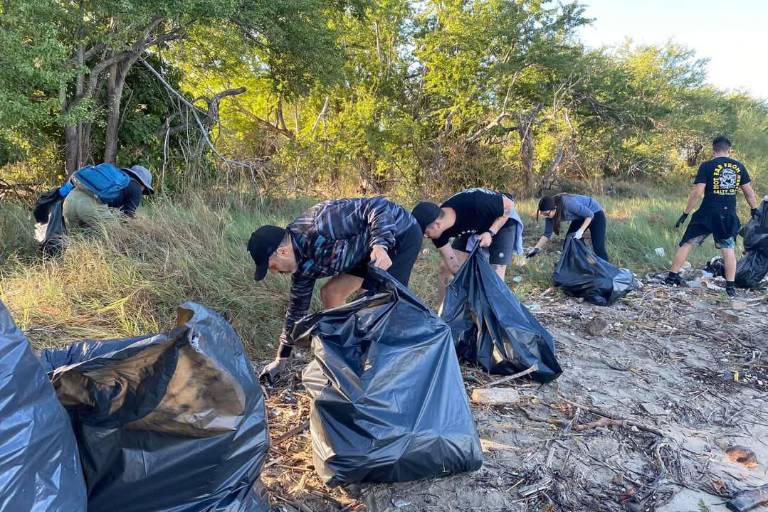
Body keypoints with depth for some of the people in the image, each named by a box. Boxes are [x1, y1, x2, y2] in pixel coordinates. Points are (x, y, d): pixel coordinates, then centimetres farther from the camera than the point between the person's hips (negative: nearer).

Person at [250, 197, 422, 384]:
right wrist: (281, 359, 13)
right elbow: (297, 306, 7)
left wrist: (380, 245, -41)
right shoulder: (304, 264, -3)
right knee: (330, 294, 5)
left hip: (400, 234, -8)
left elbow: (378, 206, -29)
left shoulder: (318, 225, -31)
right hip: (372, 249, 8)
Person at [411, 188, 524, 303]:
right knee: (446, 267, -3)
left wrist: (491, 233, -31)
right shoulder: (439, 231, -24)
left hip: (502, 222, -5)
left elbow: (509, 205, -24)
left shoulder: (473, 204, -42)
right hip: (473, 228, 5)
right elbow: (454, 267, -16)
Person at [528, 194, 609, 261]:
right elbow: (547, 234, -9)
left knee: (598, 247, -12)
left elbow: (590, 215, -27)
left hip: (595, 213, -7)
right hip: (580, 217, 7)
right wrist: (536, 248, -19)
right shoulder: (549, 213, -18)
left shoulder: (568, 203, -39)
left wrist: (580, 231, -34)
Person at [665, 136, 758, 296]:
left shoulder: (707, 166, -6)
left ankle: (672, 276, 8)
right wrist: (755, 210, 26)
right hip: (729, 215, 3)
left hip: (707, 214, -3)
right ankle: (731, 286, 10)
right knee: (729, 249, 12)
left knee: (687, 243, 6)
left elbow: (697, 192, -12)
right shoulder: (739, 166, 6)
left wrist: (686, 213, -6)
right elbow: (749, 192, 11)